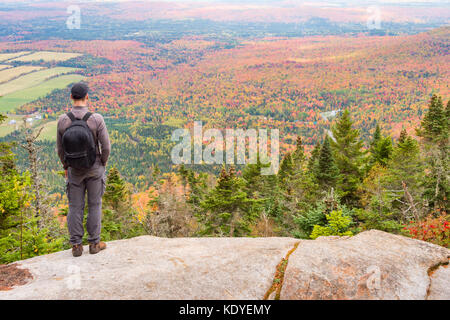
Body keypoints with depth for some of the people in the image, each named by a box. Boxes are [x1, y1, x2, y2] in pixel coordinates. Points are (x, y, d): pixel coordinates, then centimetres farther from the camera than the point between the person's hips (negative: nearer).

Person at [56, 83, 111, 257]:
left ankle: (76, 246, 17)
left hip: (74, 170, 2)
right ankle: (94, 243, 19)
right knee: (94, 205, 11)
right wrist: (103, 164, 4)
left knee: (75, 207, 12)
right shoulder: (97, 119, -21)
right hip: (94, 168, -2)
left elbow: (60, 148, -2)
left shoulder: (62, 120, -13)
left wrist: (66, 167, 14)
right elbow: (106, 146, -16)